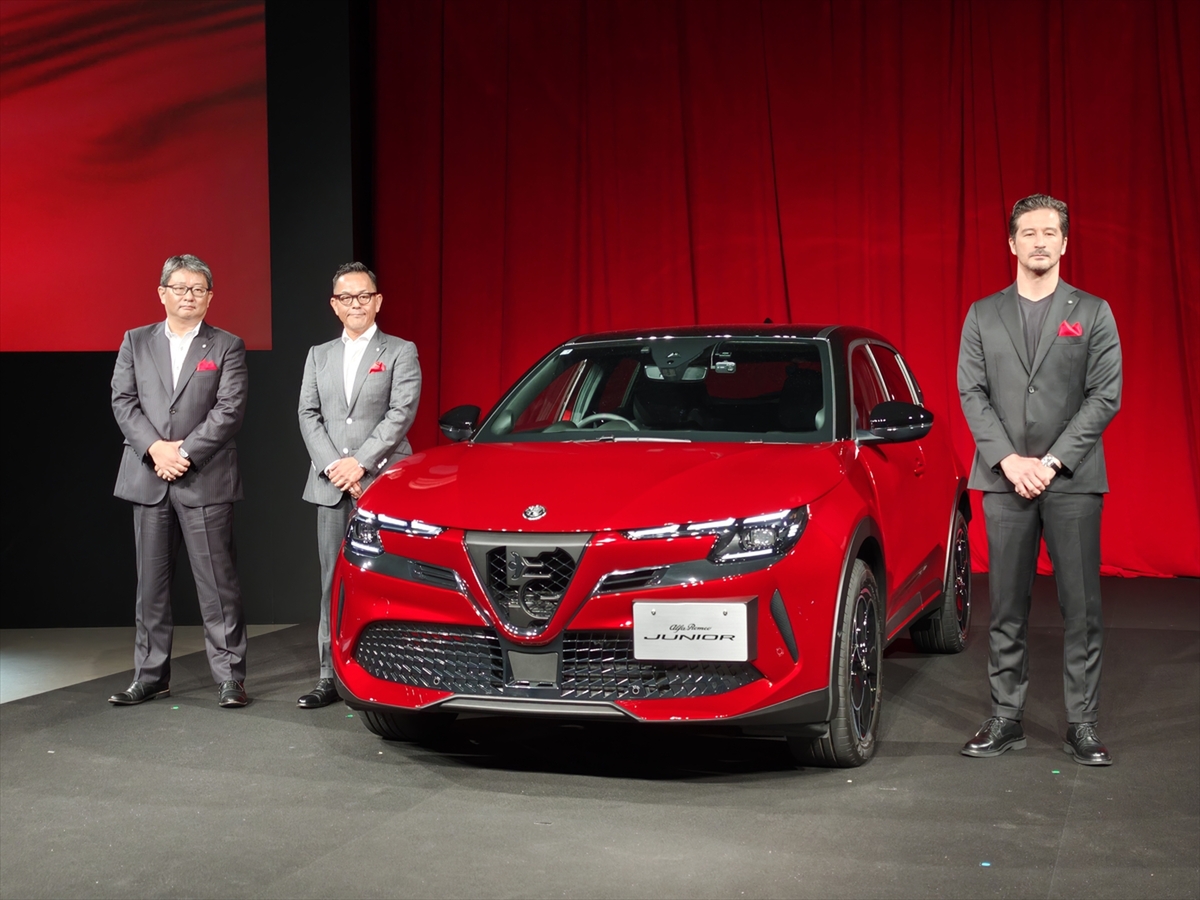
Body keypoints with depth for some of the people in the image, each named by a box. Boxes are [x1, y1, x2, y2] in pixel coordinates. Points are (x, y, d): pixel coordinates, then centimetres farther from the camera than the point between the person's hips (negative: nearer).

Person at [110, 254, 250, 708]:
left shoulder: (227, 347, 4)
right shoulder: (136, 342, 12)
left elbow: (229, 410, -5)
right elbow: (123, 402, 4)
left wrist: (184, 451, -13)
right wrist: (156, 448, -11)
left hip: (205, 480, -3)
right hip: (147, 479, 3)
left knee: (217, 582, -2)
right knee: (151, 582, 8)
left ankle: (230, 676, 3)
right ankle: (151, 675, 17)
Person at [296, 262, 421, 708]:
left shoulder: (401, 352, 5)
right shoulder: (319, 355, 17)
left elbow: (401, 413, -6)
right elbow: (308, 416, 8)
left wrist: (360, 462, -13)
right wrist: (333, 467, -6)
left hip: (382, 483, -4)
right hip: (331, 486, 4)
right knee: (334, 583, 4)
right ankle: (331, 676, 8)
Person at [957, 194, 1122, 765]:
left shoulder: (1093, 313, 5)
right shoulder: (983, 315, 10)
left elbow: (1105, 396, -2)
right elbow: (972, 393, 4)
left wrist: (1052, 461, -11)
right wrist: (1010, 460, -9)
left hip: (1073, 481, -1)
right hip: (1004, 479, 1)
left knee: (1081, 607, 0)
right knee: (1006, 609, 5)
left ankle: (1082, 725, 7)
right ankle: (1006, 720, 12)